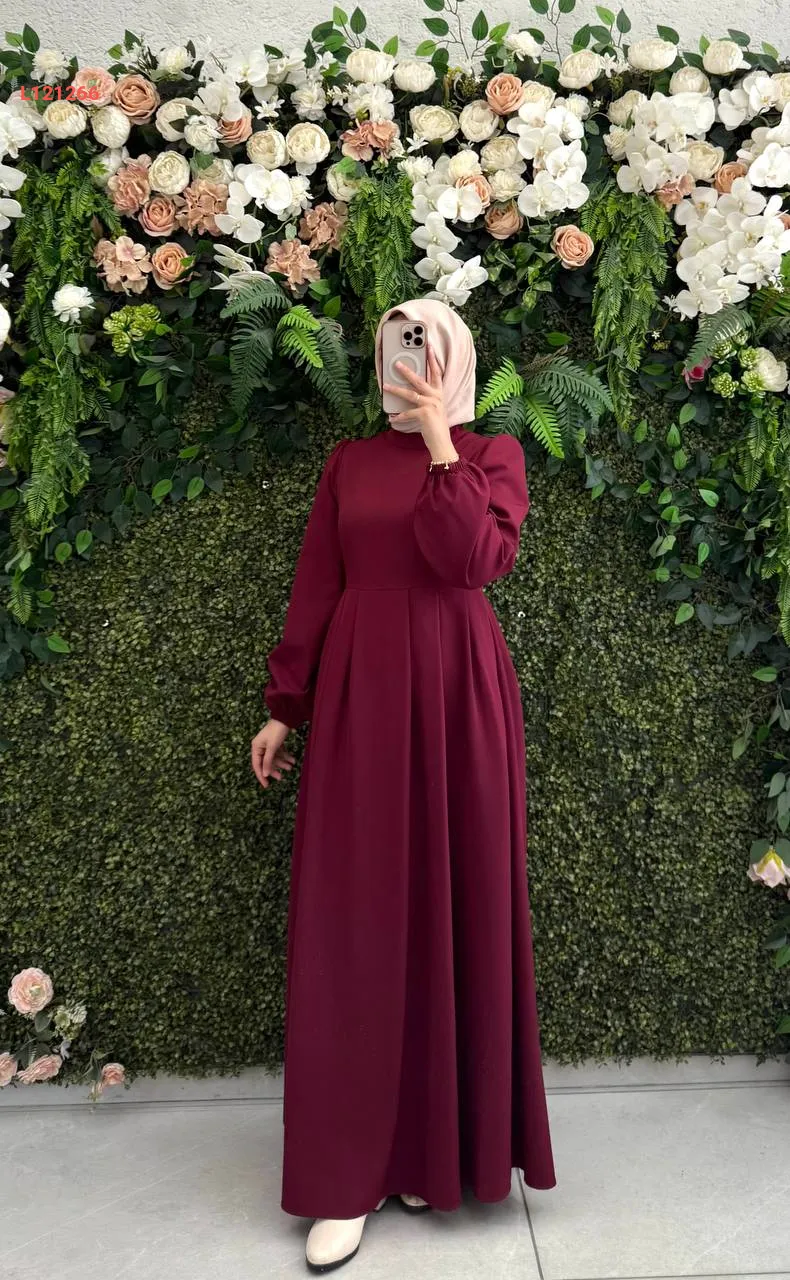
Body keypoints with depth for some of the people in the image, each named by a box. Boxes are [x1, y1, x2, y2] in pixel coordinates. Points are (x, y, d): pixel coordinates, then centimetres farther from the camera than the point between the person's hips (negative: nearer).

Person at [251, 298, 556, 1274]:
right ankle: (347, 1174, 10)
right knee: (355, 918, 0)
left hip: (456, 691, -1)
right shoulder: (349, 461, 12)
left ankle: (444, 1140, 22)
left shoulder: (493, 454, 6)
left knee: (453, 903, 4)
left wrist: (440, 443, -12)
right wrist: (283, 708, 5)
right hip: (360, 693, 2)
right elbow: (314, 588, 8)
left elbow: (477, 559, -13)